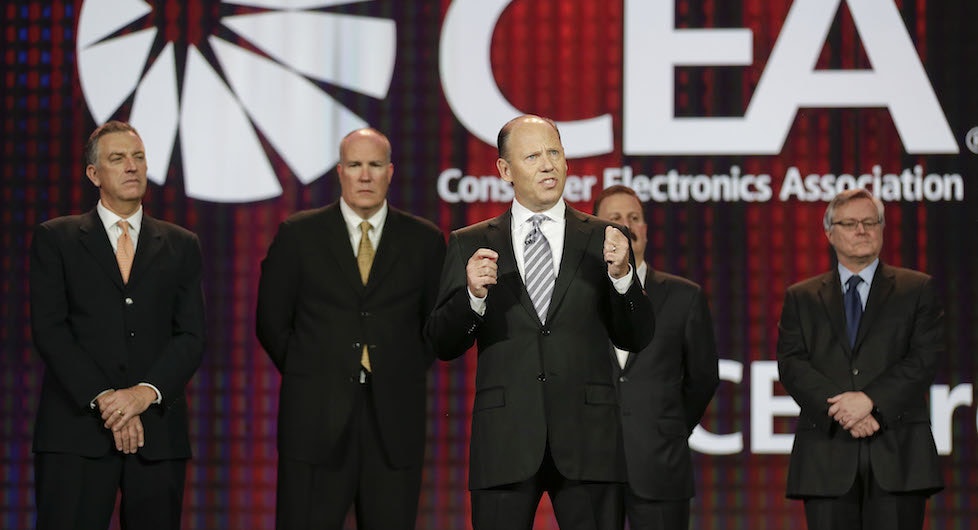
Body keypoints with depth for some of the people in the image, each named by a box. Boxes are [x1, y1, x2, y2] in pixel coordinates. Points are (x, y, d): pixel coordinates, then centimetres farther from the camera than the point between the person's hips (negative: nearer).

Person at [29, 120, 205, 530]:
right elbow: (49, 328, -1)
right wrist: (103, 400, -12)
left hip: (158, 431, 2)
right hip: (77, 431, -2)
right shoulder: (56, 239, 9)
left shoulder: (181, 247, 15)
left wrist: (146, 392, -11)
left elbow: (191, 337, 7)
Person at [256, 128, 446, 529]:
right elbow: (272, 322, 9)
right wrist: (309, 376, 3)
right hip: (315, 420, -1)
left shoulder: (424, 240, 8)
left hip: (394, 422, 1)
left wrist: (401, 375, 5)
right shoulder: (298, 234, 5)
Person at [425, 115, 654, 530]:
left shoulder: (602, 239, 9)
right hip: (504, 443, 0)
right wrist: (473, 294, -15)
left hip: (586, 439, 0)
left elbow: (637, 339, 6)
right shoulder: (471, 245, 8)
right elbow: (443, 344, 4)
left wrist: (621, 275, -11)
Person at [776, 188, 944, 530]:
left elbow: (926, 359, 0)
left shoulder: (917, 290, 11)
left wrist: (871, 400, -14)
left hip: (897, 451, -1)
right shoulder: (801, 298, 15)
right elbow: (791, 364, 3)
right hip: (827, 453, 1)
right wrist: (842, 408, -13)